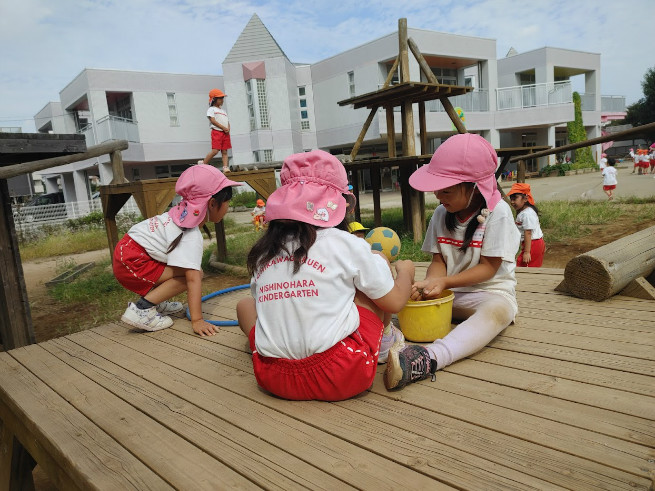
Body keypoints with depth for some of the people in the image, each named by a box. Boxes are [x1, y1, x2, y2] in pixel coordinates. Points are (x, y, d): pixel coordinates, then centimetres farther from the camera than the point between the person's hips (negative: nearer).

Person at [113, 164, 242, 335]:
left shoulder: (181, 212, 4)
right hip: (132, 264, -9)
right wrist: (197, 320, -30)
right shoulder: (192, 237, -22)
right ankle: (142, 309, -14)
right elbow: (193, 279, -28)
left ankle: (155, 301, 14)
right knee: (191, 274, -16)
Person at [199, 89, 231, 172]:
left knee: (224, 151, 1)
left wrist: (228, 129, -2)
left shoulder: (223, 110, 25)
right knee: (215, 150, -14)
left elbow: (227, 122, 20)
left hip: (225, 133, 7)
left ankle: (225, 167, -3)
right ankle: (203, 163, -1)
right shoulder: (211, 109, 4)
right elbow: (213, 121, -9)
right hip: (216, 132, -7)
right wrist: (223, 127, -15)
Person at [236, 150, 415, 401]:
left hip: (275, 380, 4)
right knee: (379, 262, 13)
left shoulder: (262, 253, 5)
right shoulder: (346, 244, -6)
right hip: (342, 379, -3)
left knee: (245, 304, 29)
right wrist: (406, 272, 25)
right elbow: (394, 301, 2)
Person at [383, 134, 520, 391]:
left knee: (498, 311, -40)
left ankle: (429, 359, -62)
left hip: (490, 292, -5)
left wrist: (443, 282, -24)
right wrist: (428, 284, -21)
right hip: (448, 292, 6)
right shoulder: (441, 214, 2)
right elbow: (438, 261, 2)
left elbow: (489, 267, -14)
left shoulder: (498, 212, -13)